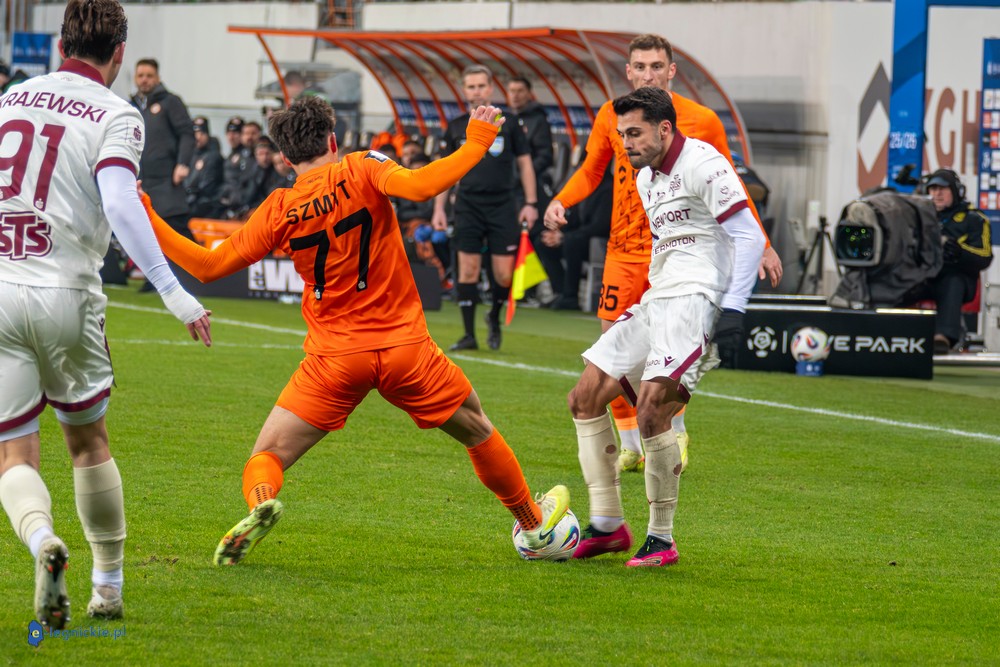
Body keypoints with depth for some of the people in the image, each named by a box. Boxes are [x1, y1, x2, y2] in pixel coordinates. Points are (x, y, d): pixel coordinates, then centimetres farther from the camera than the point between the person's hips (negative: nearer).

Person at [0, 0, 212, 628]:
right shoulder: (116, 116, -3)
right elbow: (119, 205, -18)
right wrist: (172, 292, -20)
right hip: (66, 294, -2)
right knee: (89, 441, 19)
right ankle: (109, 587, 22)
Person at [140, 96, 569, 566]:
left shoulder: (279, 211, -1)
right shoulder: (361, 170, -5)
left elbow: (208, 266, 1)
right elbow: (419, 187, -24)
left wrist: (146, 218, 7)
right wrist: (476, 143, -14)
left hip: (334, 359, 0)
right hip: (405, 345, 0)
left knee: (266, 456, 5)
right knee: (477, 430, 23)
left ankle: (261, 502, -30)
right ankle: (534, 523, 36)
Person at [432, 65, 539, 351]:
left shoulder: (508, 123, 2)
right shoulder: (456, 128, 7)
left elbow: (525, 164, 6)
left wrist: (531, 203, -1)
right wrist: (438, 208, 7)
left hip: (502, 207, -1)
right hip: (468, 206, 1)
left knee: (504, 274, -5)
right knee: (468, 271, -4)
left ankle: (494, 317, 23)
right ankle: (469, 335, 2)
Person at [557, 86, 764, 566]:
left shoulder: (702, 163, -10)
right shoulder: (645, 178, 19)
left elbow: (750, 237, -13)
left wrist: (732, 312, -19)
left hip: (695, 298, -10)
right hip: (655, 300, 10)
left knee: (651, 408, -23)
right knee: (586, 398, 4)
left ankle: (662, 539, -13)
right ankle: (608, 525, 8)